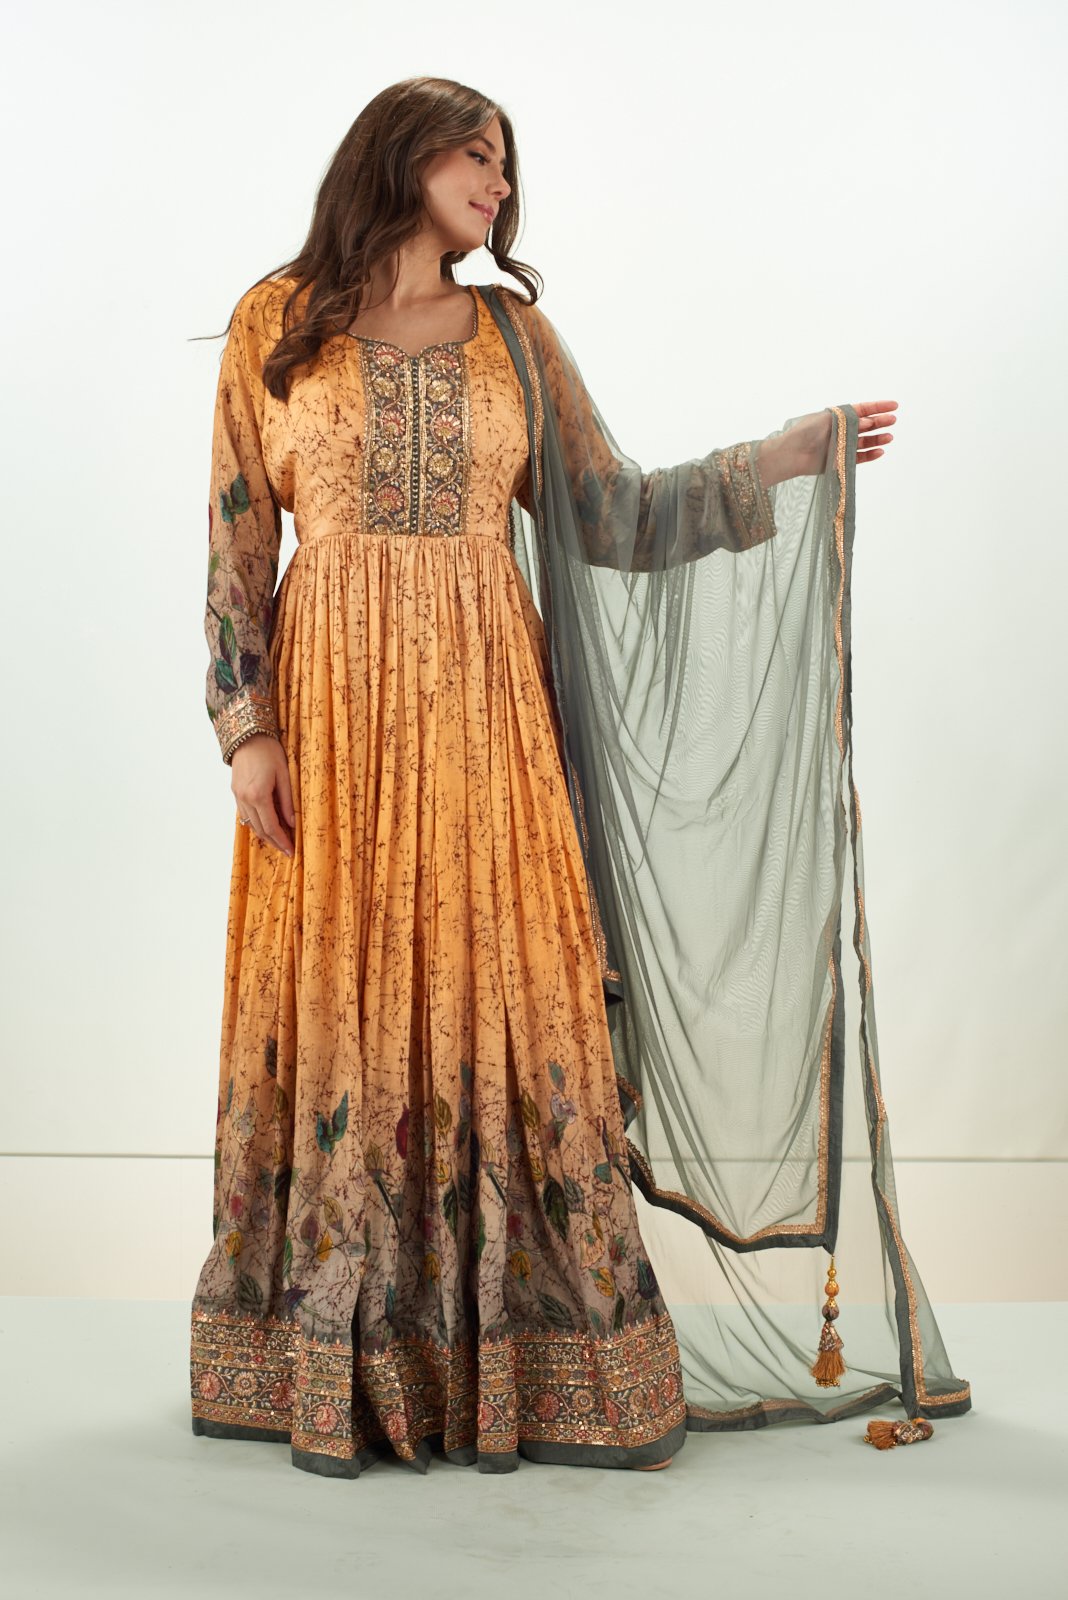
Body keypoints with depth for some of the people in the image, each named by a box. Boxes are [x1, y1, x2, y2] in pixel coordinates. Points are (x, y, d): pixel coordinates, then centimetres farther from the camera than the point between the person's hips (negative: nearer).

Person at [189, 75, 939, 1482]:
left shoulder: (515, 333, 11)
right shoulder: (276, 324, 5)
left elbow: (612, 518, 10)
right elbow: (237, 538, 1)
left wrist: (795, 453, 6)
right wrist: (246, 729, -7)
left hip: (484, 709, 2)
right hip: (333, 707, -1)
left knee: (501, 1003, 0)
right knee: (335, 1008, 1)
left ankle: (510, 1356, 12)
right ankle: (332, 1366, 14)